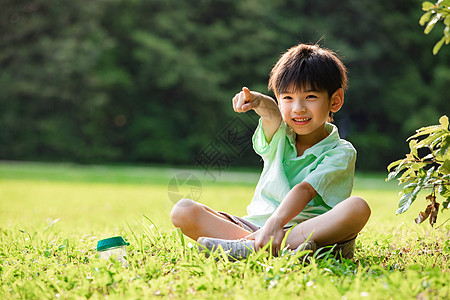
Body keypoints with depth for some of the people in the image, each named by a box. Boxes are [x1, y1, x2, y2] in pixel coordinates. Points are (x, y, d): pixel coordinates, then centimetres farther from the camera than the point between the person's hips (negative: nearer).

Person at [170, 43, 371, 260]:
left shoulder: (341, 153, 1)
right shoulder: (279, 135, 13)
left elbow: (304, 190, -16)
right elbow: (271, 114, -12)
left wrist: (276, 223, -31)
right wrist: (258, 102, -36)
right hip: (254, 224, 4)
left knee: (358, 208, -33)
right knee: (183, 211, -13)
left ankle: (250, 247, -40)